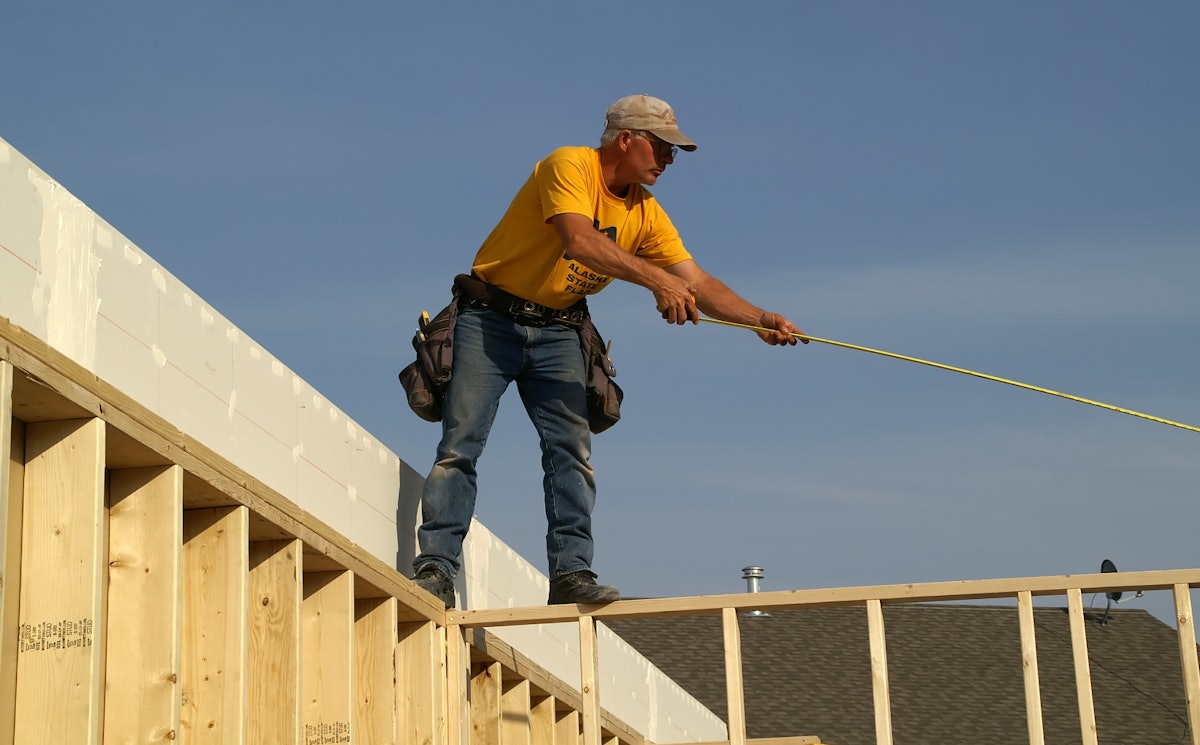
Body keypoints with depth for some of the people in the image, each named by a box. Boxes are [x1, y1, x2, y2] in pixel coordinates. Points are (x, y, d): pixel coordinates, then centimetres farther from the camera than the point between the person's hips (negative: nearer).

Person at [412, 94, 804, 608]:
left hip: (557, 333, 6)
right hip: (491, 319, -5)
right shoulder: (569, 167, -17)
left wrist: (760, 320, -14)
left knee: (571, 446, -9)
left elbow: (696, 282, 0)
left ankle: (571, 572, -11)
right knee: (461, 443, -10)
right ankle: (436, 568, -9)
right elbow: (579, 241, -34)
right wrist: (654, 279, -40)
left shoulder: (645, 213, 3)